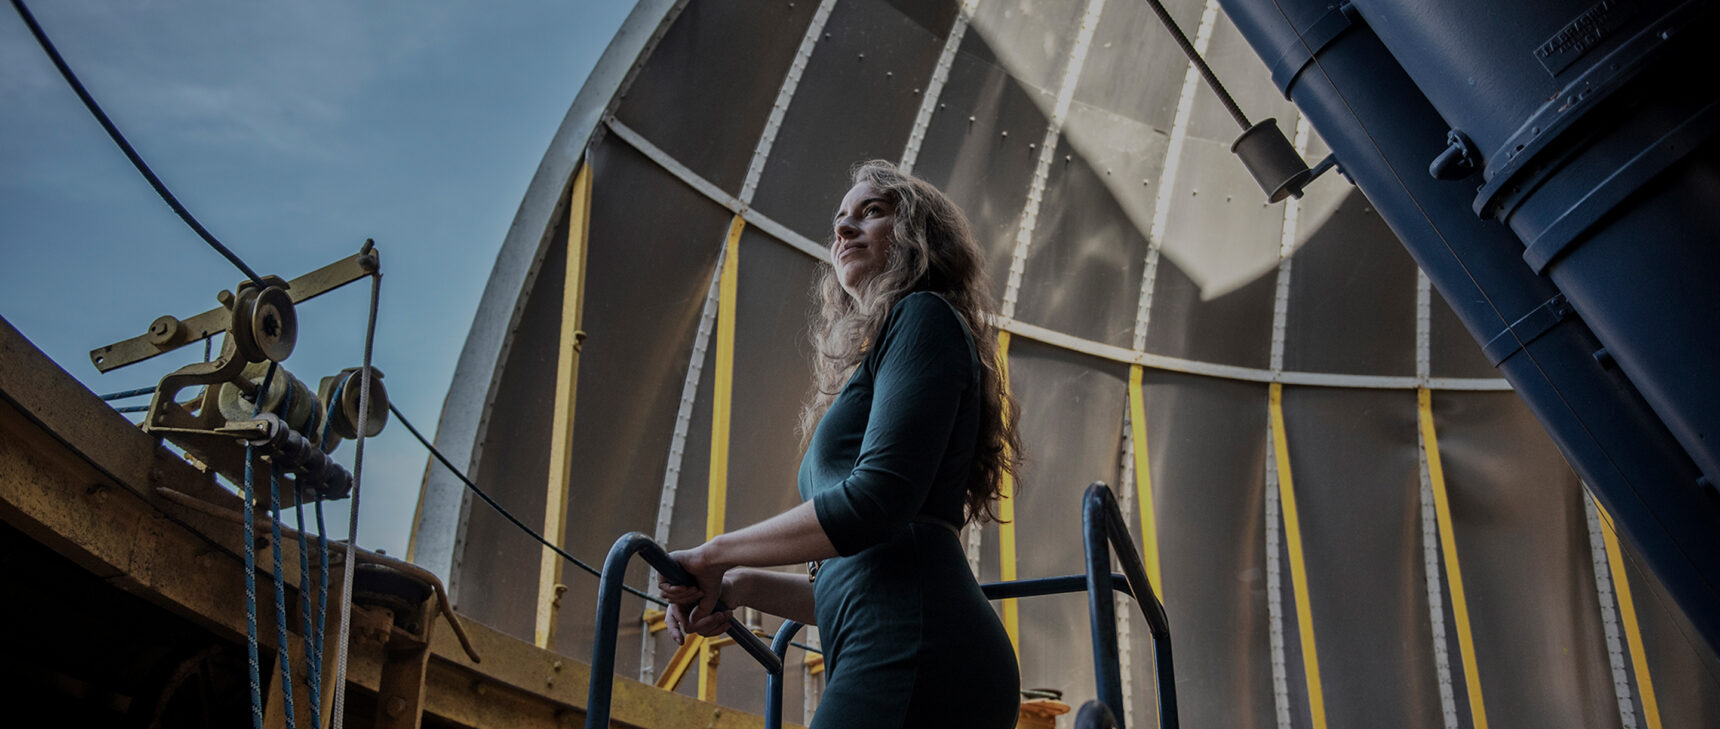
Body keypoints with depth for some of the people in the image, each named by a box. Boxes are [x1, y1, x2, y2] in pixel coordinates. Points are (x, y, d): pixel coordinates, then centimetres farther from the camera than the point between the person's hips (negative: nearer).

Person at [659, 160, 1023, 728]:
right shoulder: (869, 369, 30)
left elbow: (878, 499, -12)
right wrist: (742, 586, 16)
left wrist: (715, 555, -3)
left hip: (914, 656, -9)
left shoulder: (924, 318, 4)